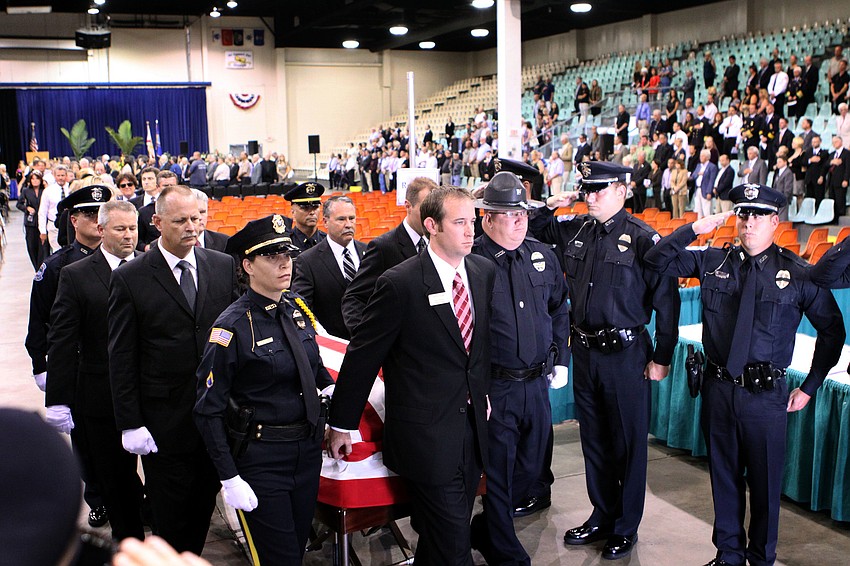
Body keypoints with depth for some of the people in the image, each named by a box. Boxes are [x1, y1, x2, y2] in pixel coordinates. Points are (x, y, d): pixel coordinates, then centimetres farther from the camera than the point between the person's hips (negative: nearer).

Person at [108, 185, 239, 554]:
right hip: (164, 423, -3)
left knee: (203, 509, 16)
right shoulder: (130, 278, -7)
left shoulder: (224, 267, 2)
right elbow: (121, 358, -6)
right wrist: (130, 424, -9)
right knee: (170, 521, 9)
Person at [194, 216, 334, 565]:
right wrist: (229, 479, -16)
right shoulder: (233, 326, -16)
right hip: (261, 456, -6)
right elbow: (209, 409, -14)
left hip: (308, 448, 6)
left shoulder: (297, 307, 3)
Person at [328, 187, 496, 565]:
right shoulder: (400, 284, -16)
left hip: (472, 426, 6)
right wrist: (341, 424, -5)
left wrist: (483, 390, 14)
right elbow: (362, 356, -10)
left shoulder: (484, 271, 3)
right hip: (426, 436, -6)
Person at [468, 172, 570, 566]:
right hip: (495, 387, -6)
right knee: (499, 473, 6)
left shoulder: (543, 256, 6)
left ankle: (484, 532, 41)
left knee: (530, 469, 18)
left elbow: (559, 310, 18)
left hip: (538, 384, 6)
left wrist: (561, 360, 12)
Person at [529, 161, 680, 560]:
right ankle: (602, 515, 34)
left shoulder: (643, 239, -12)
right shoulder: (573, 230, 4)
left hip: (625, 354, -5)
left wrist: (661, 358, -9)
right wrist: (549, 207, 1)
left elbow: (666, 302, -10)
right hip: (584, 351, 6)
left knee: (628, 444, 8)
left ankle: (625, 527, 24)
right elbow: (531, 229, 20)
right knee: (594, 440, 17)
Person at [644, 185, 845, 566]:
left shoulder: (799, 274, -5)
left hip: (767, 395, -2)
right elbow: (656, 260, 3)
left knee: (765, 480, 9)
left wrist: (810, 387, 3)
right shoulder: (712, 261, 2)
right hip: (718, 388, 2)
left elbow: (832, 330, 5)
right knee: (724, 474, 15)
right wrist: (694, 229, -10)